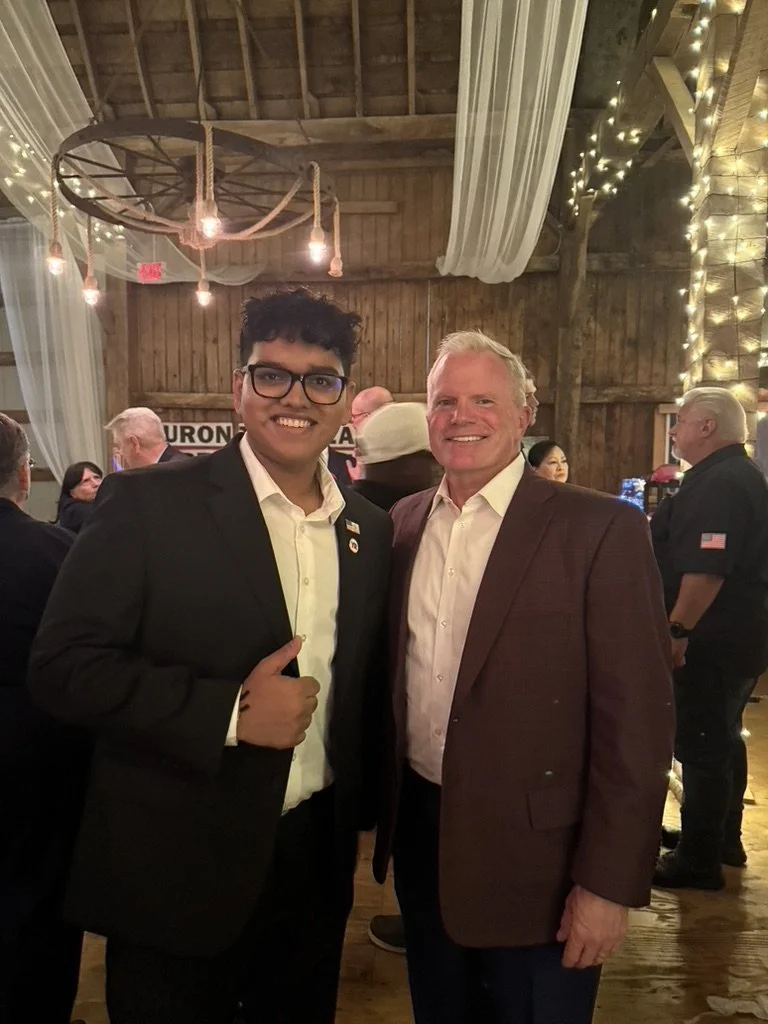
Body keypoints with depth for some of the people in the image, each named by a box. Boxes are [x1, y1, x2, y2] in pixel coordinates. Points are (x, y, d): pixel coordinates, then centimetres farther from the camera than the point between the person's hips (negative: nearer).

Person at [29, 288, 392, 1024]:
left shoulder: (370, 529, 2)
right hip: (177, 871, -4)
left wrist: (360, 812, 8)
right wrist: (229, 710, -23)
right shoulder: (150, 505, -12)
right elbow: (64, 665, -15)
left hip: (318, 861, 5)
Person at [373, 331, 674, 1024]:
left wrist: (610, 882, -14)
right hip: (418, 832, 5)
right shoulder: (402, 524, 2)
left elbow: (636, 721, -15)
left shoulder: (600, 530, -14)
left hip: (533, 852, -5)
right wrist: (383, 805, 10)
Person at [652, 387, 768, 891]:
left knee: (701, 746, 0)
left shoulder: (720, 483, -21)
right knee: (722, 740, 20)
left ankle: (699, 860, 12)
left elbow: (707, 569, -28)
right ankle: (723, 840, 35)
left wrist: (677, 630, -25)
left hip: (712, 639, -11)